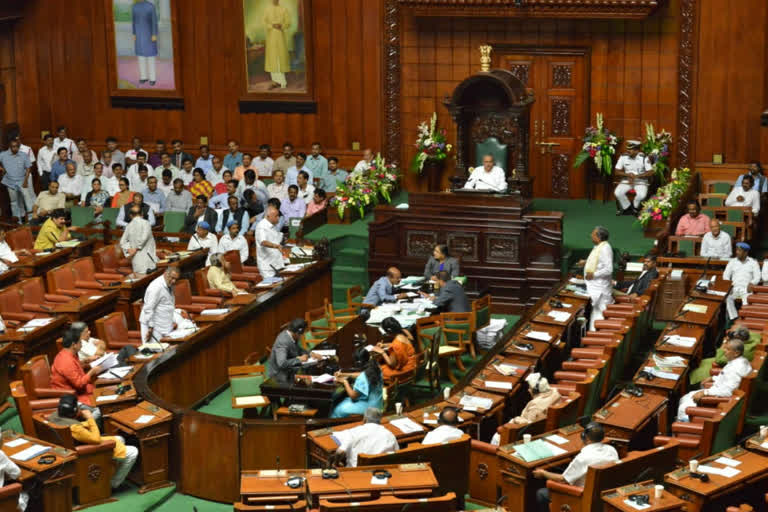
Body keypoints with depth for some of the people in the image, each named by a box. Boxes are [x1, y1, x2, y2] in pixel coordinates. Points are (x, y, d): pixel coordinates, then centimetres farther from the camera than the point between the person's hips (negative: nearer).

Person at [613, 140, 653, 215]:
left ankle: (635, 208, 3)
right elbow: (616, 171, -1)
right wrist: (628, 174, -17)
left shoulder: (644, 158, -9)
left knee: (641, 195, -32)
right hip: (626, 181, 2)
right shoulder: (623, 157, -3)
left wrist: (636, 176, -21)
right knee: (617, 193, -25)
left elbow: (650, 172, -11)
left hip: (640, 181, -2)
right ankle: (627, 208, 3)